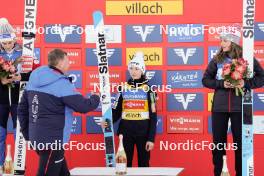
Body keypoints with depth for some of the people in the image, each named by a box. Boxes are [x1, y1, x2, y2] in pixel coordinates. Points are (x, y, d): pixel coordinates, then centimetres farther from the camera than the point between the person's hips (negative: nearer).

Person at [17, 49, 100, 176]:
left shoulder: (33, 80, 8)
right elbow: (83, 107, -15)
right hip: (53, 141, -8)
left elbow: (22, 109, 13)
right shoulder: (62, 84, -15)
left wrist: (27, 133, 18)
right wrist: (95, 98, 7)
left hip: (36, 139, 8)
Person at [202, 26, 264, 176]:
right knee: (218, 140, 8)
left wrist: (246, 83, -17)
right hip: (219, 106, 2)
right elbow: (206, 80, 5)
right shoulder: (217, 60, 3)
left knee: (240, 141, 6)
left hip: (239, 107, -2)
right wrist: (221, 84, -12)